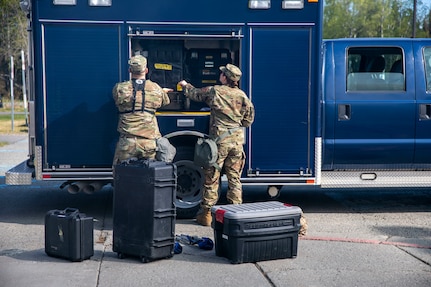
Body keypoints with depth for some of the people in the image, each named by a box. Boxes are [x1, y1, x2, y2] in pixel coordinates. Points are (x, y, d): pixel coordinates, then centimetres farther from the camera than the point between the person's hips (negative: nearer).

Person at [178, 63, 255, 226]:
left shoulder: (214, 91, -4)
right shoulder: (242, 95, 4)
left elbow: (194, 94, 14)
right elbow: (248, 120, 10)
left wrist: (185, 85, 34)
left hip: (220, 140, -3)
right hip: (237, 140, 3)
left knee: (211, 178, 4)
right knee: (234, 178, 11)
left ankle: (206, 213, 11)